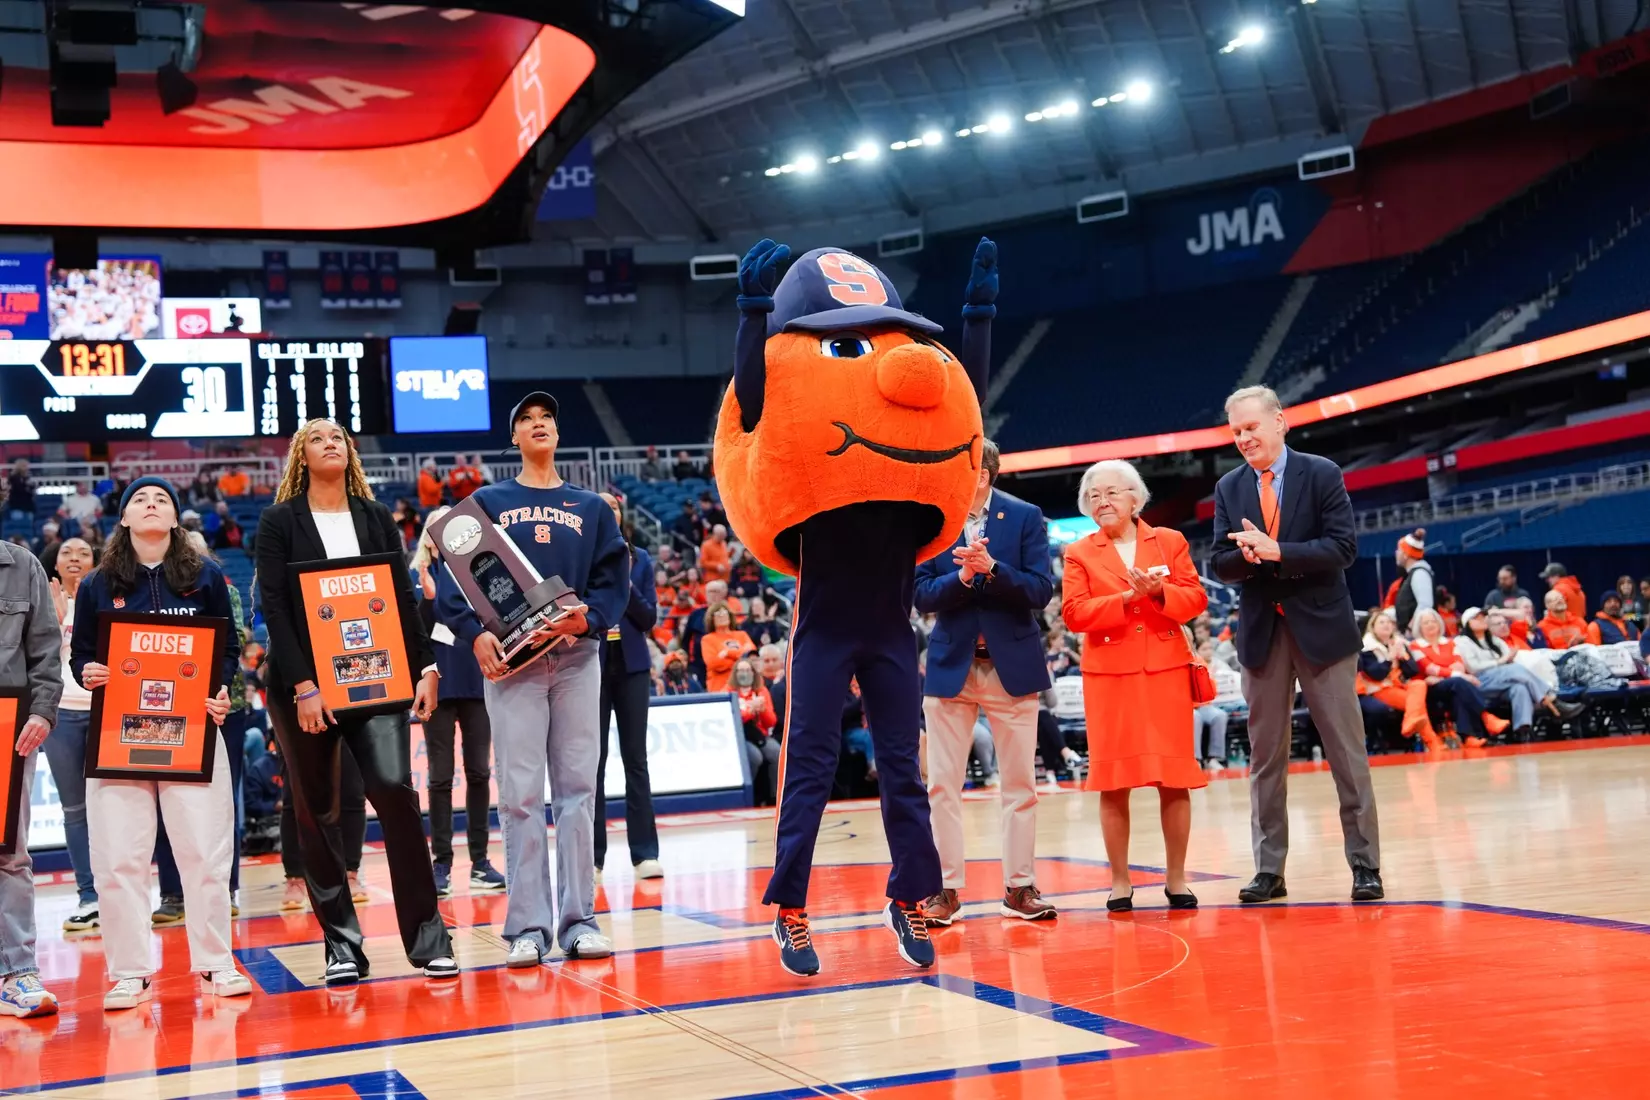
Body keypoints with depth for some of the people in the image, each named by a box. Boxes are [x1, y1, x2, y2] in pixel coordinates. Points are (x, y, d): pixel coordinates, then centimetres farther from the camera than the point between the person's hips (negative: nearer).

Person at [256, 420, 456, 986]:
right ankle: (341, 944, 11)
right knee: (315, 812, 2)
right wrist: (302, 685, -14)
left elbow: (402, 598, 11)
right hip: (304, 684, -1)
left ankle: (427, 938, -8)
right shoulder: (279, 522, 4)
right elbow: (275, 607, -4)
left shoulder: (377, 517, 13)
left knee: (394, 790, -14)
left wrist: (424, 667, 0)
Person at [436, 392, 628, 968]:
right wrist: (475, 633, -12)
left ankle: (579, 919, 3)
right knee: (520, 793, -5)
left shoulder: (591, 508, 16)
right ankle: (528, 925, -2)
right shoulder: (487, 503, 12)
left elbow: (614, 580, 8)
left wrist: (587, 617, -12)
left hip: (577, 656, 2)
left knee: (578, 788, 0)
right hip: (509, 658, -1)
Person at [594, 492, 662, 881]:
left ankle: (645, 852, 1)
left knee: (635, 758, 0)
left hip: (631, 666, 2)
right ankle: (592, 854, 7)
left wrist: (626, 584, -12)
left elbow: (649, 618, 2)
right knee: (594, 760, 1)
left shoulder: (639, 559, 5)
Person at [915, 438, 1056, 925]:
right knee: (942, 784, 3)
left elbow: (1041, 590, -8)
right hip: (950, 664, 1)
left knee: (1019, 783, 6)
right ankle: (946, 887, 11)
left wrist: (991, 569, -23)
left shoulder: (1025, 516, -2)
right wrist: (961, 576, -22)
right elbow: (922, 596, -5)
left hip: (1012, 664, 0)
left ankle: (1020, 886, 16)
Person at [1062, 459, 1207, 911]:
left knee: (1174, 779, 2)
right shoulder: (1079, 554, 6)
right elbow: (1074, 613, -6)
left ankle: (1176, 879, 13)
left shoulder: (1170, 542, 9)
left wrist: (1159, 593, -16)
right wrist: (1127, 598, -16)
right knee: (1114, 781, 1)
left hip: (1166, 671, 1)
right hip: (1109, 675, 0)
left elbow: (1195, 599, 2)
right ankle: (1120, 882, 10)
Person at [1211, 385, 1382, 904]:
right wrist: (1248, 556, -18)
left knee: (1347, 750, 1)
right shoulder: (1229, 488, 8)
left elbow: (1343, 548, -12)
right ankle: (1269, 870, 13)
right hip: (1261, 632, 4)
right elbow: (1222, 564, 4)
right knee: (1265, 755, 6)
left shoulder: (1322, 475, -3)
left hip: (1321, 627, -3)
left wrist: (1276, 552, -21)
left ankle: (1365, 865, 9)